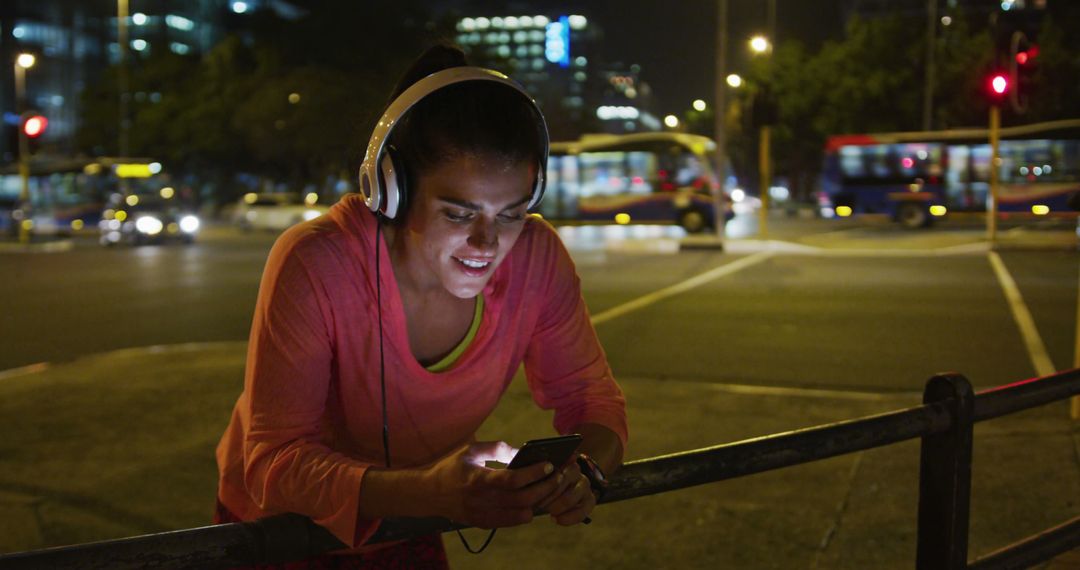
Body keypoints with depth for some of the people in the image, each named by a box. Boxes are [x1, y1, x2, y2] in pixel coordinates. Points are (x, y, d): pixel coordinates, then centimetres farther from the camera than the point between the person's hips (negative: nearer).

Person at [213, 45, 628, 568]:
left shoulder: (536, 258, -21)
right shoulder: (313, 266, -32)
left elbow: (591, 396, -10)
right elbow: (274, 463, -33)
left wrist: (584, 470, -34)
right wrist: (432, 491, -50)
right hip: (280, 527, -3)